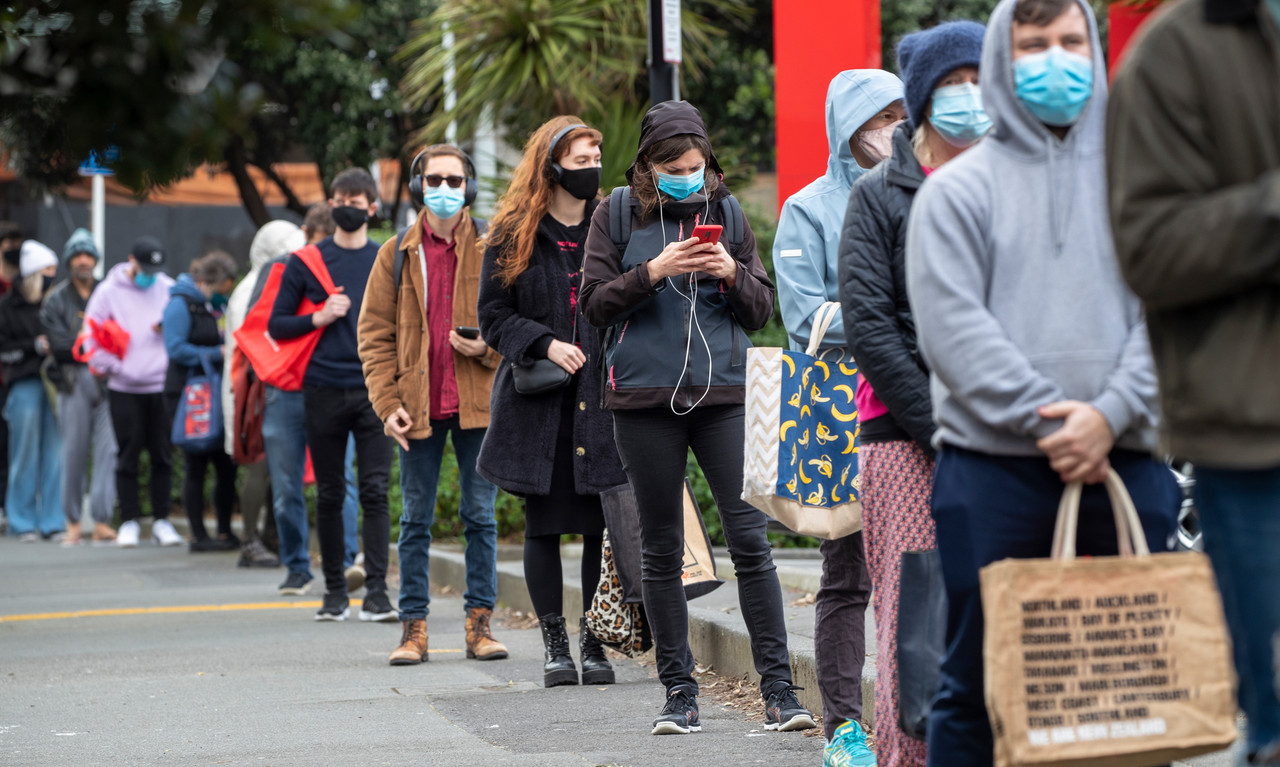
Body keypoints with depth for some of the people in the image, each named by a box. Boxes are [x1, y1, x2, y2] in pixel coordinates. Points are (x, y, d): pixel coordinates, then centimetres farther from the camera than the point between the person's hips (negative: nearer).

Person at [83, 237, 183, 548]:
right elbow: (93, 339, 1)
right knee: (128, 456, 1)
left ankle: (161, 520, 12)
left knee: (163, 456, 4)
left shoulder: (168, 289, 7)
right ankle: (129, 522, 9)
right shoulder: (109, 291, 2)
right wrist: (114, 368, -8)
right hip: (124, 390, -1)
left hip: (162, 385, 1)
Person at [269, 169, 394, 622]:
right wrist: (318, 318, -8)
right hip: (323, 392, 1)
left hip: (374, 392, 0)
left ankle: (376, 592, -10)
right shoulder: (305, 263, 8)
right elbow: (277, 326, 8)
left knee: (375, 491, -8)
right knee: (329, 495, 5)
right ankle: (334, 591, 13)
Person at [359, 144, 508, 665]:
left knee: (480, 516, 3)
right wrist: (388, 402, -4)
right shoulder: (397, 254, 6)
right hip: (417, 406, 1)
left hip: (478, 403, -1)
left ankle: (480, 623, 8)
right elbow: (375, 333, 6)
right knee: (415, 519, 4)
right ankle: (413, 626, 8)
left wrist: (491, 345, -13)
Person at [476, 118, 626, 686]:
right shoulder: (512, 237, 4)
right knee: (543, 523, 4)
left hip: (604, 399, 0)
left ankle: (594, 641, 9)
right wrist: (544, 345, -12)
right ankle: (554, 644, 13)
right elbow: (494, 316, 3)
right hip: (539, 404, 0)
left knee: (602, 524, -2)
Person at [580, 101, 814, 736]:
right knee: (662, 550, 5)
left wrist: (733, 276, -10)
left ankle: (778, 689, -5)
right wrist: (653, 271, -15)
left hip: (723, 393, 0)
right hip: (645, 398, 0)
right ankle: (679, 694, 12)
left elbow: (762, 311, 10)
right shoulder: (617, 216, 5)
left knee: (750, 538, -7)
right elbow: (594, 303, -1)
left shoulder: (726, 213, 9)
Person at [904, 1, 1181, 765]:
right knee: (979, 684, 1)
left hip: (1123, 466, 2)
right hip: (993, 472, -2)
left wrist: (1109, 414, -12)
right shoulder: (959, 188, 6)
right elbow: (952, 326, -5)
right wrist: (1045, 418, -14)